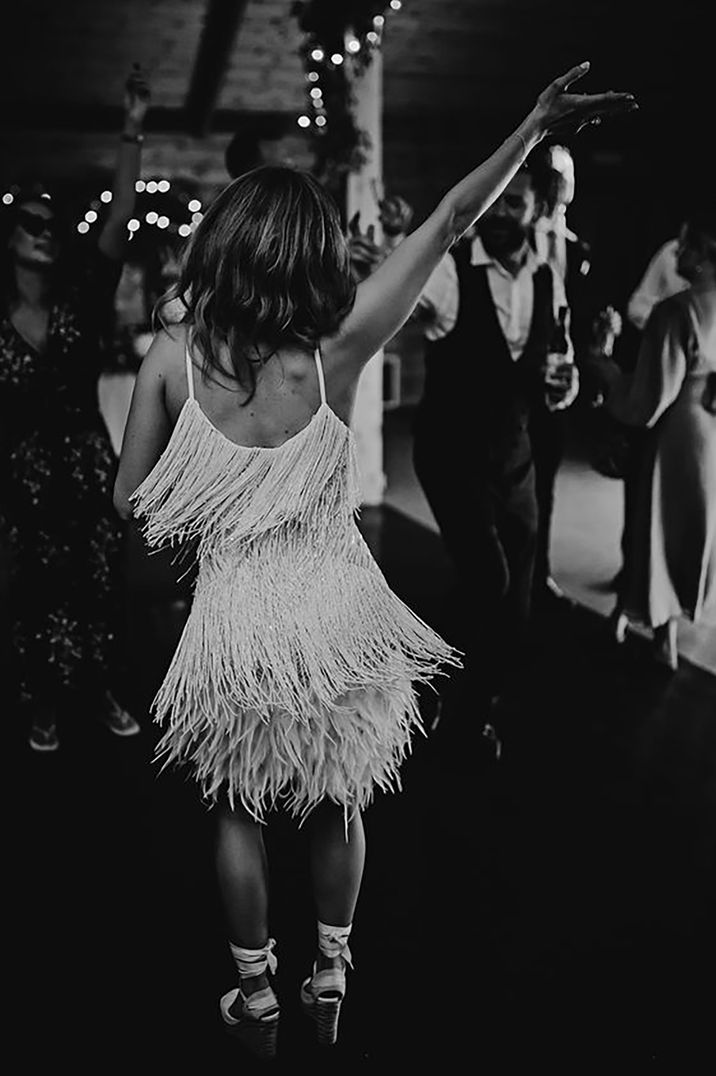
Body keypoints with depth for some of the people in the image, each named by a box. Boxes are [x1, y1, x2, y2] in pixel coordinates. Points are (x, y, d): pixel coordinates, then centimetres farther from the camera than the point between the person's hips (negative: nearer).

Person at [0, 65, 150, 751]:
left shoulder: (81, 302, -3)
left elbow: (120, 219, -14)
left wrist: (131, 132, -21)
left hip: (87, 464, 1)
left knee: (98, 587, 8)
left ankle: (104, 692, 27)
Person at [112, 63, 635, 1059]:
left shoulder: (172, 356, -12)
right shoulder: (337, 346, -14)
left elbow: (131, 502, -4)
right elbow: (448, 223, -8)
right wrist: (537, 123, 0)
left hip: (235, 620, 0)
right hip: (336, 611, 1)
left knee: (239, 811, 21)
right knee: (338, 806, 22)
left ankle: (257, 997, 37)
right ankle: (330, 981, 40)